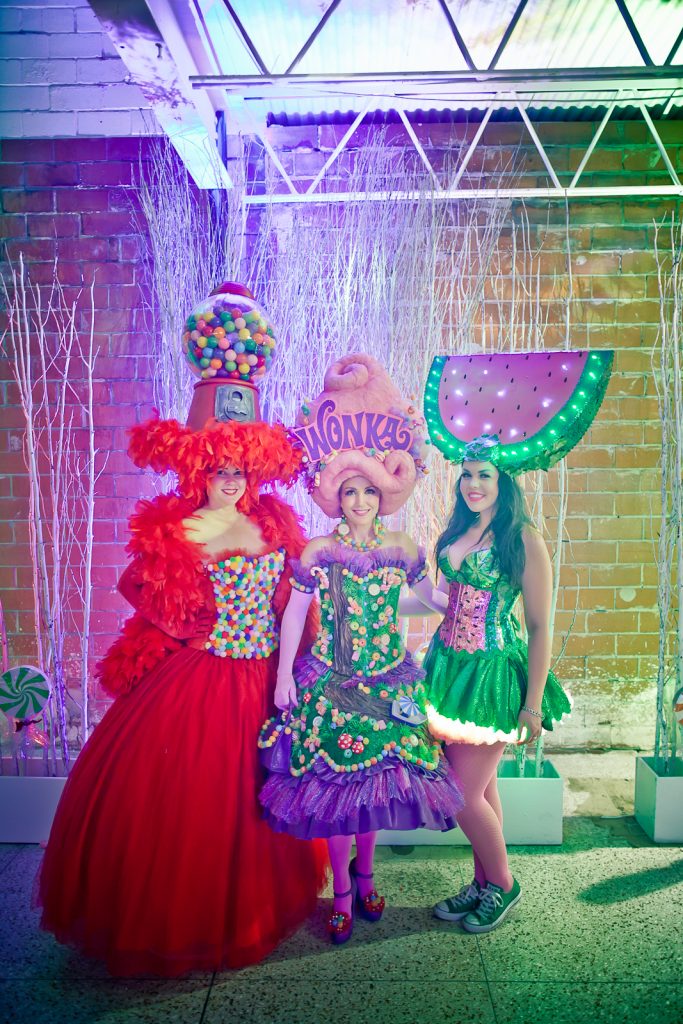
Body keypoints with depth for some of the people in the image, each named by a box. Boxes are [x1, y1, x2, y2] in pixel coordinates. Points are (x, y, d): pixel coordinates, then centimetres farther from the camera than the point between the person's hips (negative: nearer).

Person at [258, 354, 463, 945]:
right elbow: (295, 612, -4)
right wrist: (284, 675, -5)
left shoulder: (402, 550, 0)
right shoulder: (320, 553, -7)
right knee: (334, 780, 5)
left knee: (379, 777, 12)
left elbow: (432, 597, 13)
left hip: (387, 684, 2)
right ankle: (343, 890, 26)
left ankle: (365, 874, 38)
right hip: (329, 683, -2)